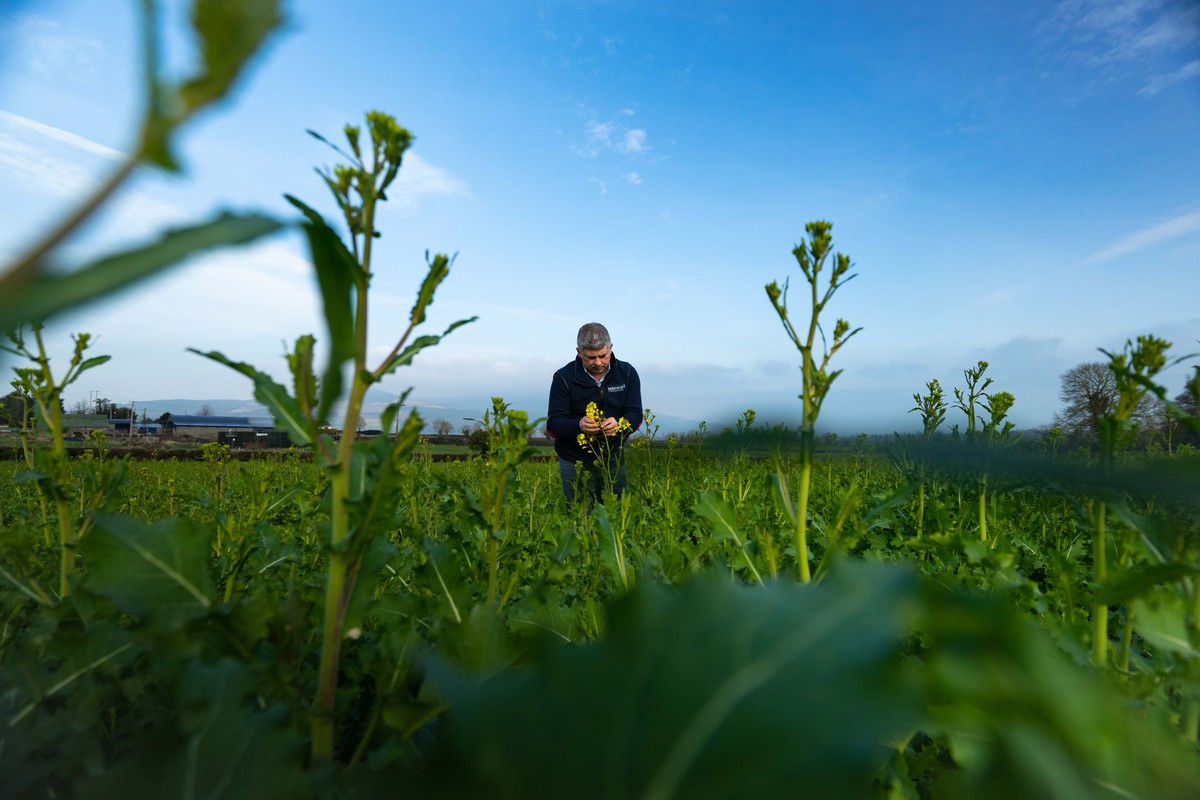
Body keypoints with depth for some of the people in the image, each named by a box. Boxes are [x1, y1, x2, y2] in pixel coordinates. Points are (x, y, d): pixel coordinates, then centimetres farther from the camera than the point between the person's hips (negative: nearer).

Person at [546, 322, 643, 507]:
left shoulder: (627, 373, -2)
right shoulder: (564, 377, -9)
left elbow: (635, 415, -5)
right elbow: (552, 424, -11)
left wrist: (618, 424, -28)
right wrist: (578, 425, -32)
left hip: (613, 460, 2)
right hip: (575, 463, -2)